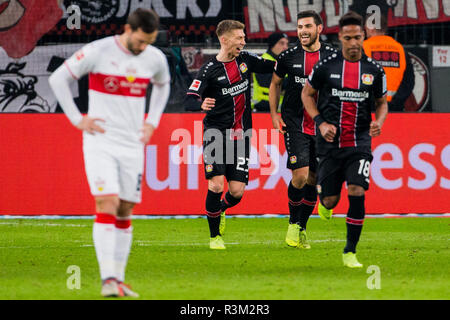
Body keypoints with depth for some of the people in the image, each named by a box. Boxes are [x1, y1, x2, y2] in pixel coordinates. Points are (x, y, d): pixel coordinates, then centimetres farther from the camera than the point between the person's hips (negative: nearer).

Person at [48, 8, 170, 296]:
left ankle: (119, 280, 13)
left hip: (133, 144, 5)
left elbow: (162, 85, 26)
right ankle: (108, 280, -20)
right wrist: (77, 119, -6)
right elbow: (58, 78, -3)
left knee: (125, 212, 6)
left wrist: (152, 122, 15)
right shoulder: (98, 52, -11)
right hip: (100, 143, -5)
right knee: (107, 205, -16)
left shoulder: (156, 59, 3)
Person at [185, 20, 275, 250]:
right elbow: (189, 100, -13)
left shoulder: (245, 59, 5)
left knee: (237, 191, -2)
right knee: (216, 185, -14)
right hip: (216, 133, -4)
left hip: (240, 134, 4)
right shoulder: (209, 70, -8)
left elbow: (273, 67, 17)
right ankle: (214, 236, 4)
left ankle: (221, 210, 33)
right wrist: (200, 105, -35)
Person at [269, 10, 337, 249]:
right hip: (295, 125, -2)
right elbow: (275, 83, 14)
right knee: (300, 175, -14)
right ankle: (293, 224, 6)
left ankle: (301, 229, 20)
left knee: (313, 179, 6)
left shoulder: (332, 56, 0)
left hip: (322, 127, 2)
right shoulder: (288, 57, -1)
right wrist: (274, 114, 6)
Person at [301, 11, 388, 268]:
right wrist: (321, 122, -4)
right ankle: (324, 202, 44)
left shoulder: (374, 70, 1)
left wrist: (379, 122, -6)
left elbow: (382, 102, 15)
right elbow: (307, 94, 10)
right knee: (330, 201, 3)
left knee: (357, 193, -16)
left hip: (360, 143, 0)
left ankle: (350, 252, -4)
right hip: (330, 143, 0)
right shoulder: (326, 66, -3)